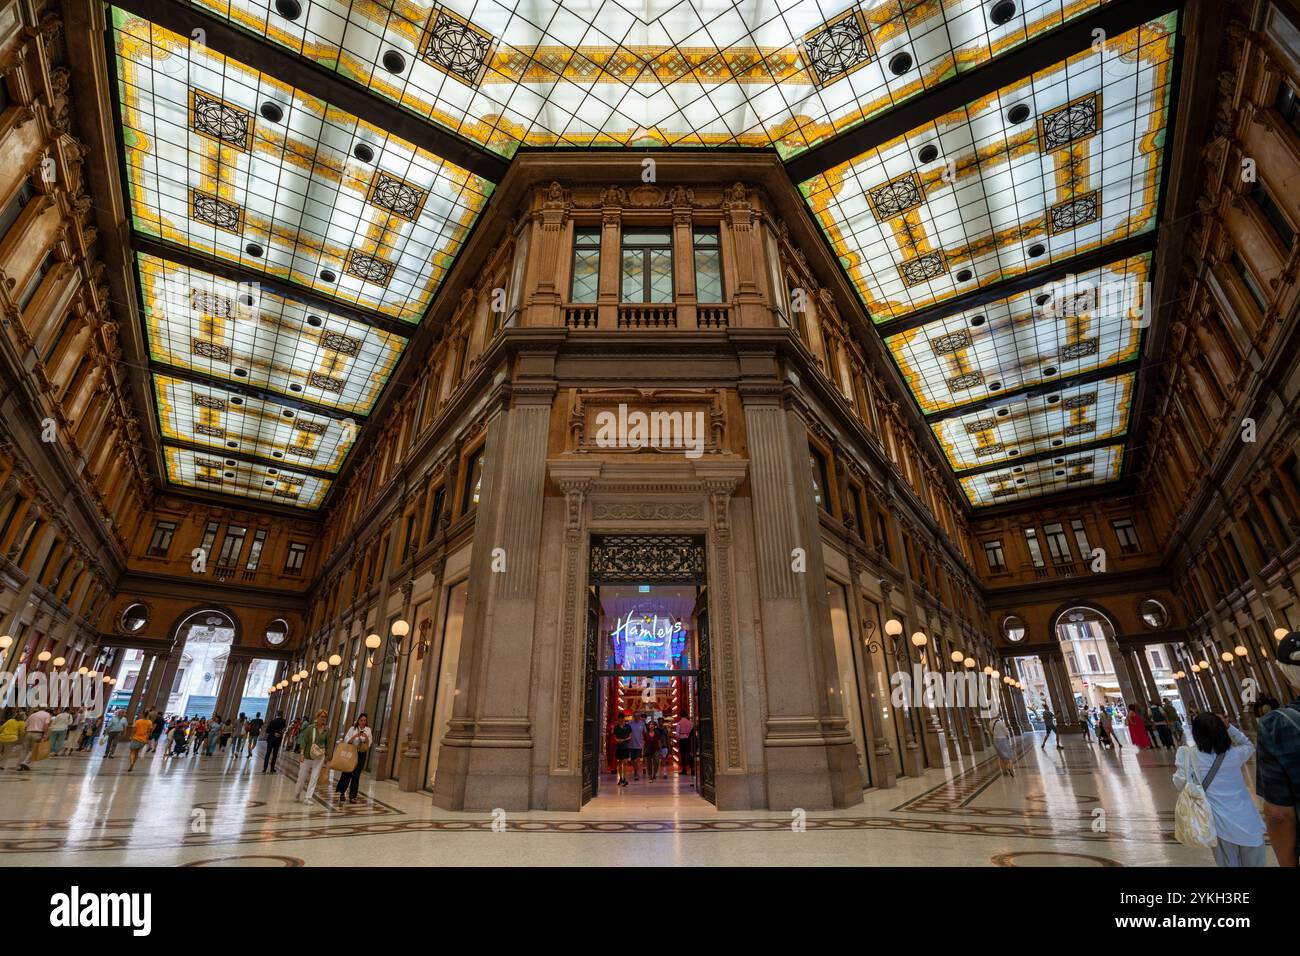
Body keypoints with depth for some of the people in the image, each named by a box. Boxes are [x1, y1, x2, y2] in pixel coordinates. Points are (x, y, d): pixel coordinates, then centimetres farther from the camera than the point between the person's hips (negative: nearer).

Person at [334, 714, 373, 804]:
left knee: (356, 775, 1)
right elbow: (346, 741, -7)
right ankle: (341, 792, 29)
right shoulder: (353, 729, -3)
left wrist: (366, 737, -18)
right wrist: (355, 736, -22)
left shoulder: (368, 730, 2)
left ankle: (352, 796, 8)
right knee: (347, 773, 6)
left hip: (362, 754, 1)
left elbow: (369, 743, 2)